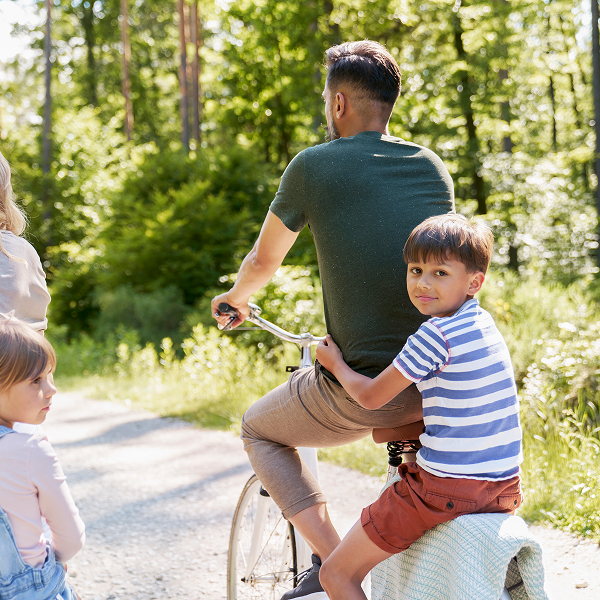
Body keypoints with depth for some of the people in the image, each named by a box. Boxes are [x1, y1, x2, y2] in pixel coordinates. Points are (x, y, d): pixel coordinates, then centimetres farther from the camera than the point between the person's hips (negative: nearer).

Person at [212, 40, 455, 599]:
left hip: (365, 387, -5)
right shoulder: (433, 166, 11)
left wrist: (234, 298, 34)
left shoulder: (313, 166, -3)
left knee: (259, 430, 22)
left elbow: (263, 262, 11)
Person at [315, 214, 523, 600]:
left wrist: (336, 363, 11)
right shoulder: (485, 323, 9)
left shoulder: (435, 335, -16)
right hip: (505, 488, 9)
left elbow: (371, 396, -6)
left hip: (446, 490, -9)